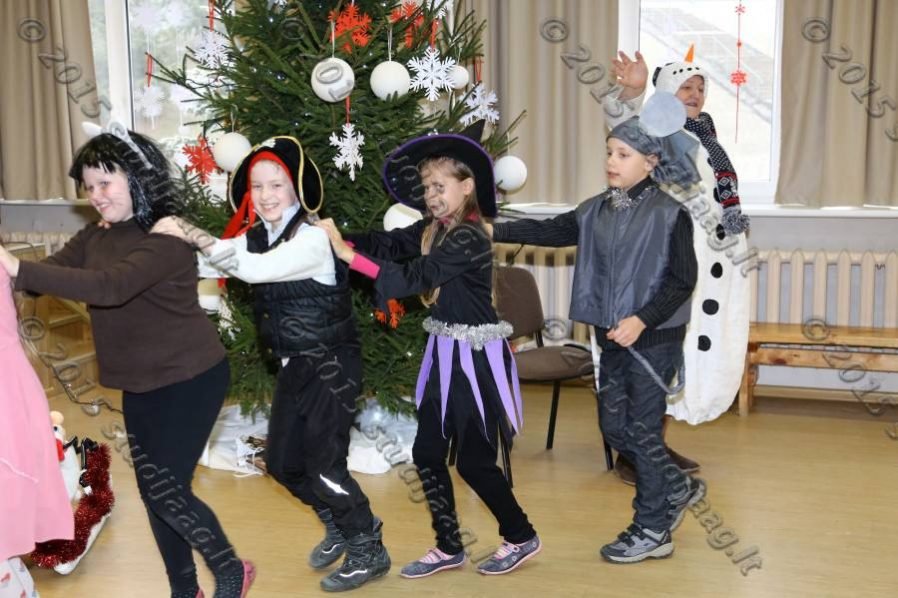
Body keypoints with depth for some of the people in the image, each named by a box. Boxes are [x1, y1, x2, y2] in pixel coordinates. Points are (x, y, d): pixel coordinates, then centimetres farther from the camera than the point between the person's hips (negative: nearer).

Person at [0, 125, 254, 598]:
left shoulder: (166, 240, -22)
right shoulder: (95, 237, 5)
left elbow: (110, 287, -36)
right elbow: (54, 269, -10)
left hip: (190, 379, -8)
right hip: (139, 384, 8)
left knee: (166, 490, -6)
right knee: (152, 491, 14)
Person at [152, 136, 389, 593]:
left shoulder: (313, 239, -21)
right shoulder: (255, 238, 4)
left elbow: (256, 269, -35)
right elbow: (204, 264, -4)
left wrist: (190, 233, -35)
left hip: (331, 365, -8)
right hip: (293, 366, 8)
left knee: (324, 466, -4)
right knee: (281, 461, 13)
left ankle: (370, 551, 17)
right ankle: (339, 526, 37)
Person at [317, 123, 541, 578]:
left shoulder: (469, 238, -20)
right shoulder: (432, 230, 7)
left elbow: (415, 276, -28)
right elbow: (386, 242, -5)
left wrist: (347, 254, -30)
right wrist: (338, 238, -21)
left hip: (476, 357, -9)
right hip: (444, 353, 9)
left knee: (475, 461, 1)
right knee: (427, 453, 10)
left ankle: (521, 538, 22)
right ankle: (449, 547, 24)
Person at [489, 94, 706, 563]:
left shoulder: (669, 214, -12)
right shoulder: (596, 210, 7)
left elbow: (682, 280, -13)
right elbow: (548, 231, 2)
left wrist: (642, 319, -23)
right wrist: (494, 231, -8)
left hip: (655, 337, -7)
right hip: (612, 336, 7)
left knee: (642, 430, 0)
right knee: (614, 426, 13)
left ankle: (652, 532, 16)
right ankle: (678, 488, 36)